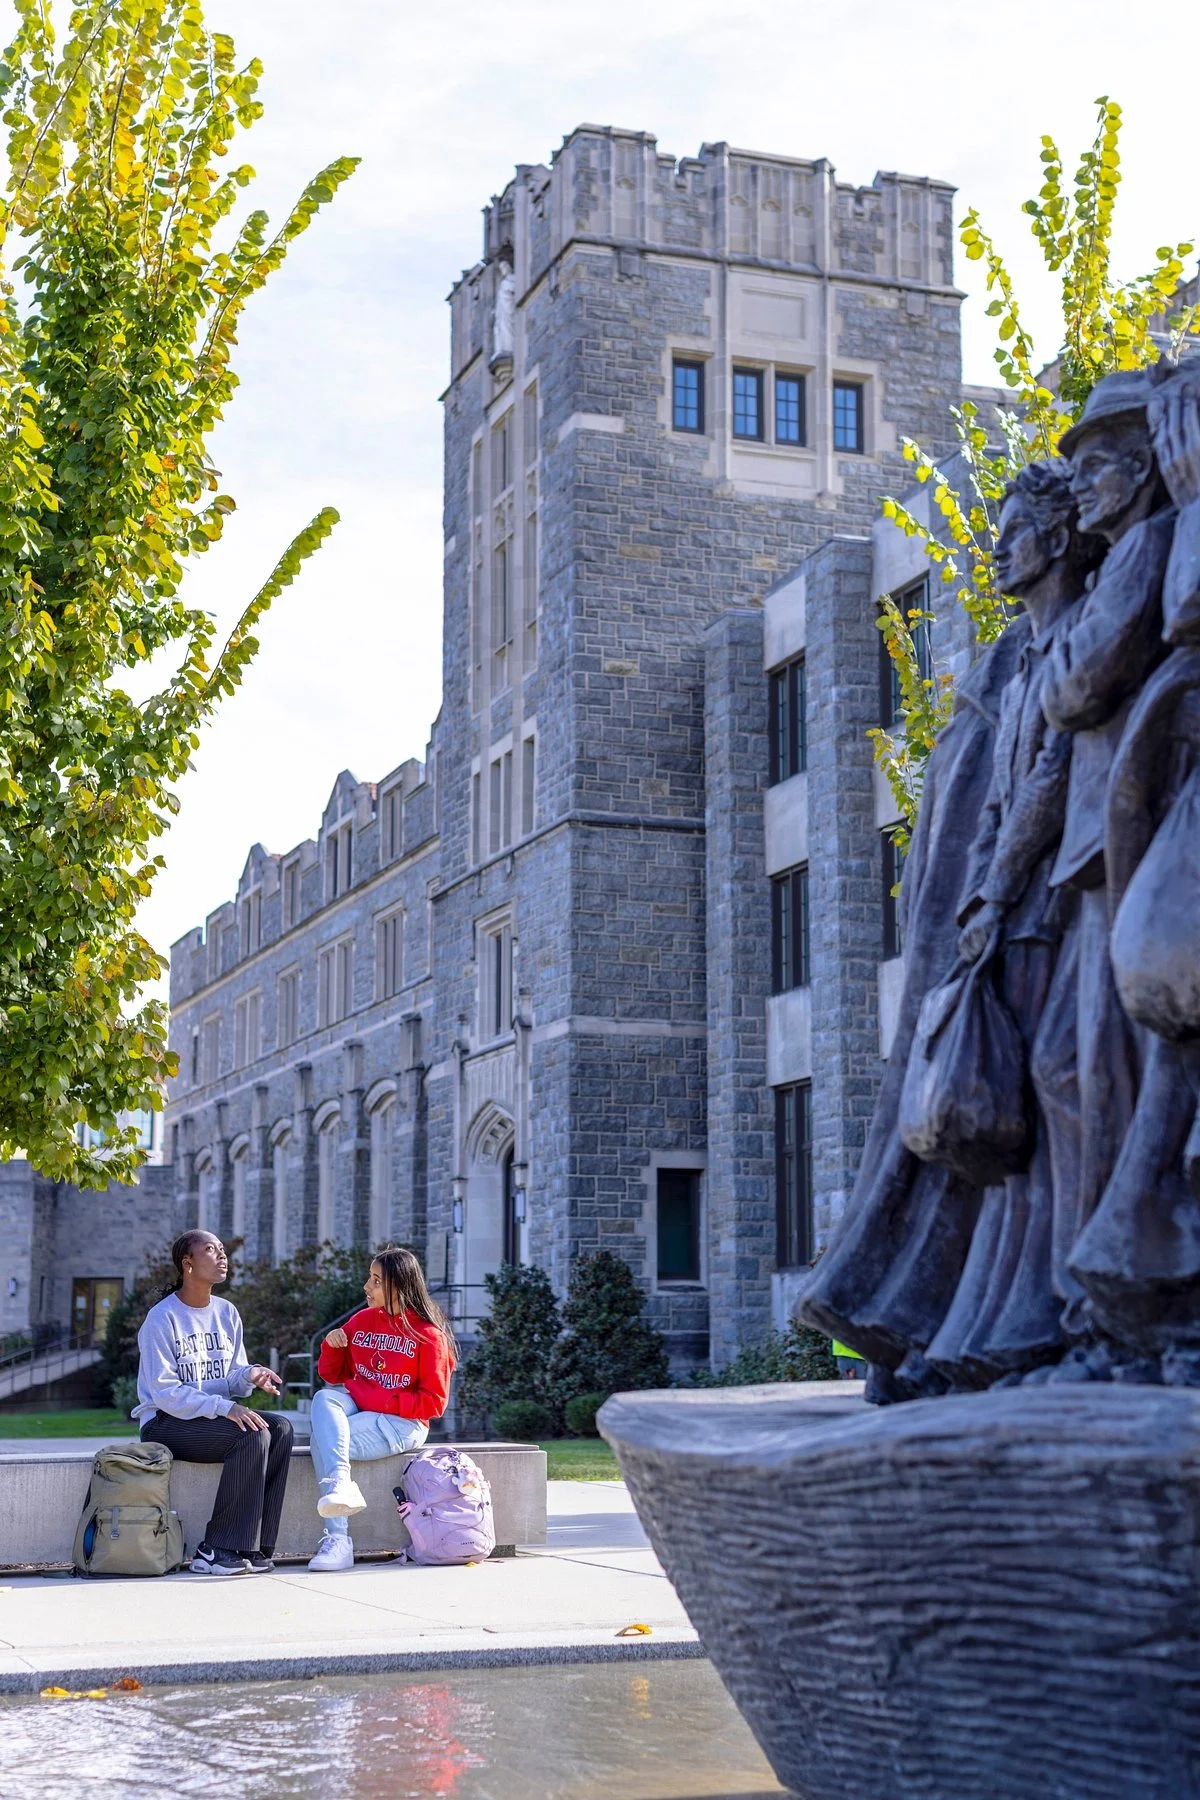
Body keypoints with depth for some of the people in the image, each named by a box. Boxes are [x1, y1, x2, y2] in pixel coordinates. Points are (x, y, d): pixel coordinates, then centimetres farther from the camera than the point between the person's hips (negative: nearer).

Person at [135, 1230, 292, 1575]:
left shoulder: (227, 1313, 10)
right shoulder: (163, 1318, -11)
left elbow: (231, 1382, 10)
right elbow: (165, 1393, -18)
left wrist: (250, 1375, -15)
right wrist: (225, 1407, -27)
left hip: (212, 1417, 7)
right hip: (165, 1423, -7)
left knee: (280, 1428, -17)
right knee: (253, 1435, -28)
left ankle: (253, 1547, -18)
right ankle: (218, 1550, -22)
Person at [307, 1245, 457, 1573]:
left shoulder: (427, 1334, -6)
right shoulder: (361, 1321, 10)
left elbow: (433, 1402, -8)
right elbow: (331, 1375, 19)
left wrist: (382, 1401, -18)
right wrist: (332, 1346, -3)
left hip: (401, 1424, -6)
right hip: (357, 1409, 6)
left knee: (323, 1439, -28)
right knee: (324, 1398, -28)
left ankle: (337, 1541, -32)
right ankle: (339, 1484, -47)